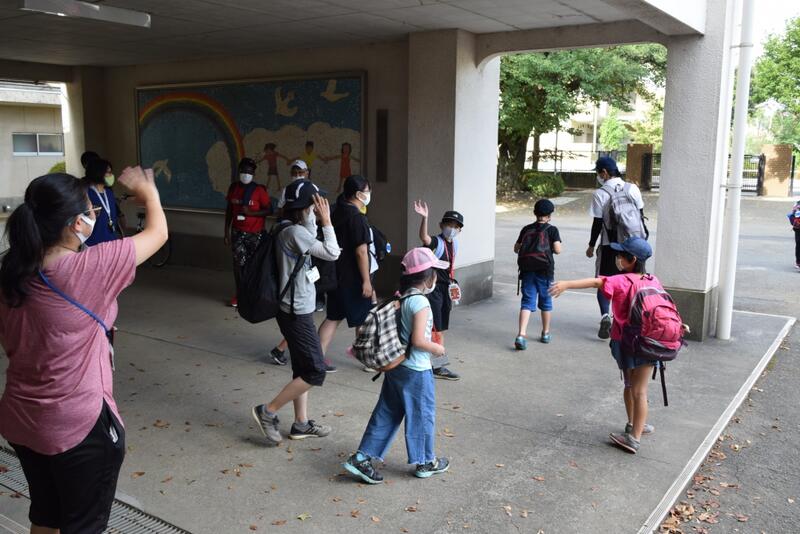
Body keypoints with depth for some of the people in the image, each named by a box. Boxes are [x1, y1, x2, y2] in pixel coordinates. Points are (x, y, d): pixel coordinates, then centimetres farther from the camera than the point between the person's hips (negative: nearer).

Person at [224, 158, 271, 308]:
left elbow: (269, 210, -9)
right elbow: (229, 210, 11)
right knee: (238, 262, -1)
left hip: (255, 233, -3)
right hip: (237, 232, 3)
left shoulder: (259, 190, -9)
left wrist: (250, 212, -21)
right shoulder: (233, 187, 4)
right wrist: (227, 231, 9)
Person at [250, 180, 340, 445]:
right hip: (297, 313, -10)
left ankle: (301, 424, 27)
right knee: (315, 372, -3)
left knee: (303, 369, 17)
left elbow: (315, 246, 22)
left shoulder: (295, 230, 8)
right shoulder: (295, 232, -20)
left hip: (298, 310, 10)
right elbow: (332, 253, -22)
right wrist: (326, 221, -15)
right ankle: (268, 412, 6)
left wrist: (315, 222, 11)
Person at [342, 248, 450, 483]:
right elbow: (418, 340, -25)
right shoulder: (421, 302, -21)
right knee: (422, 414, 10)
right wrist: (437, 348, -10)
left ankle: (362, 458, 14)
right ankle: (425, 462, 27)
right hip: (416, 371, -8)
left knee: (386, 413, 14)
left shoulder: (400, 298, 4)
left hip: (394, 366, 8)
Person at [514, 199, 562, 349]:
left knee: (527, 302, 0)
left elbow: (516, 248, 11)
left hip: (527, 270, 2)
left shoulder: (526, 229, 6)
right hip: (544, 271, -2)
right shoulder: (552, 230, -3)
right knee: (545, 301, 15)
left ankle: (521, 335, -17)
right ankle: (545, 333, 28)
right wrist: (550, 248, 9)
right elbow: (557, 250, -11)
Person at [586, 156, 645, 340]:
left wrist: (591, 245, 1)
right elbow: (640, 216, 6)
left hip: (609, 245, -4)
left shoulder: (600, 194, -12)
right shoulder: (632, 189, 0)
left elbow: (597, 223, -10)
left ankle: (605, 316, -16)